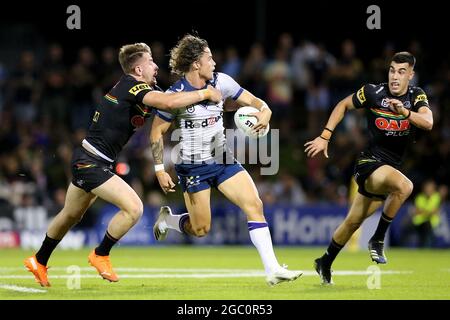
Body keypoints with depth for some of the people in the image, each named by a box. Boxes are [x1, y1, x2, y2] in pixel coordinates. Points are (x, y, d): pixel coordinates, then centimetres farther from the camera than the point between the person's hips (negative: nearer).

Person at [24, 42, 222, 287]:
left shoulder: (132, 87, 9)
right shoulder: (131, 86, -19)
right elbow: (168, 102, -33)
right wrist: (203, 94, -22)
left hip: (86, 159, 10)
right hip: (91, 163, -10)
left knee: (71, 215, 25)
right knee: (133, 208, -16)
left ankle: (39, 261, 41)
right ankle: (100, 255, 2)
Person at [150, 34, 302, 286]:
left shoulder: (221, 81, -4)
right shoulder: (175, 95, -15)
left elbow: (252, 100, 4)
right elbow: (157, 133, -7)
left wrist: (265, 111, -20)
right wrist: (160, 171, -10)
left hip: (223, 159, 4)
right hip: (193, 167, -4)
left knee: (255, 205, -12)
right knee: (201, 229, 2)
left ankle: (272, 269, -13)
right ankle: (166, 219, 35)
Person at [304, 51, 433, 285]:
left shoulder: (417, 97, -3)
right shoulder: (373, 93, -9)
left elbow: (428, 123, -21)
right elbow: (343, 105, 7)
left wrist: (405, 112, -39)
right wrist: (324, 137, 2)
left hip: (391, 168, 4)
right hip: (370, 163, -4)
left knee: (353, 222, 17)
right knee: (404, 186, -35)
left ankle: (325, 264, 37)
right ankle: (378, 240, -18)